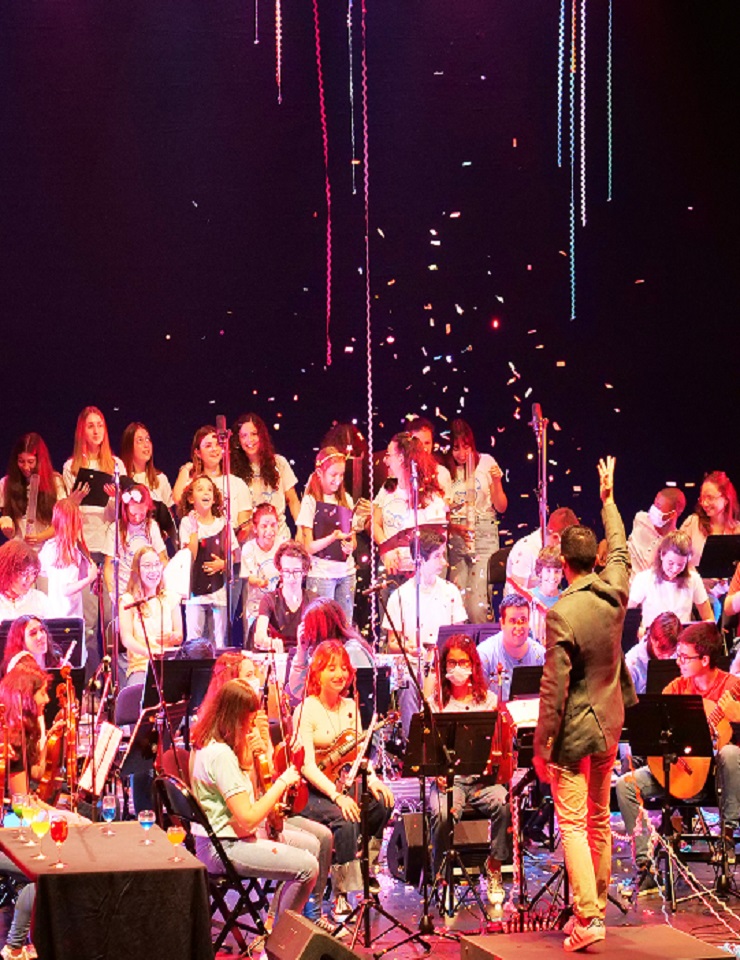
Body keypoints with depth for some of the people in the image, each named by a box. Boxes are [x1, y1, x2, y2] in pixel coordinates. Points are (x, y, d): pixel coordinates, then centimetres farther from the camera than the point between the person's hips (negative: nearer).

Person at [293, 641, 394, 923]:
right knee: (346, 820, -32)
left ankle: (367, 869, -1)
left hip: (342, 784, 6)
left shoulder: (350, 707, 10)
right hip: (311, 791, -6)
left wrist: (373, 780, -11)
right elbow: (308, 766, -18)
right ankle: (340, 897, -21)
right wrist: (336, 796, -30)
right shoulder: (306, 711, -11)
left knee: (383, 803, -20)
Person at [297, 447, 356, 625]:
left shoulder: (346, 499, 11)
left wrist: (350, 545, -6)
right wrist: (333, 538, -23)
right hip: (321, 573, -5)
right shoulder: (310, 501, -5)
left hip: (346, 572, 5)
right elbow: (309, 547, -7)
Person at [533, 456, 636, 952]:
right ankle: (597, 906, 23)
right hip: (609, 726, 6)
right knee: (600, 821, 15)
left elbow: (554, 688, -19)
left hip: (574, 731, -6)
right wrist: (609, 498, 33)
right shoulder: (615, 594, -4)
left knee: (573, 824, -6)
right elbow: (621, 548, 19)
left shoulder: (563, 614, -21)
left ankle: (588, 918, -14)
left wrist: (543, 747, -12)